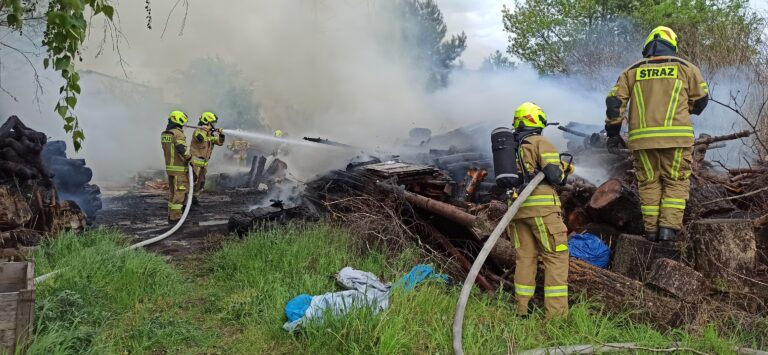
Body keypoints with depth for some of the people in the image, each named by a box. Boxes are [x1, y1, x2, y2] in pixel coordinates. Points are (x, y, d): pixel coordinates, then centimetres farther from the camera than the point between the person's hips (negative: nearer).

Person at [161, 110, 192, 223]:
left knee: (172, 192, 17)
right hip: (180, 168, -8)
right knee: (179, 192, -2)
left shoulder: (164, 134, 9)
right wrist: (189, 158, -10)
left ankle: (171, 215, 24)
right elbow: (182, 150, -26)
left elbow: (168, 149, 13)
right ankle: (175, 217, 0)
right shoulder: (178, 134, -17)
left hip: (169, 167, 9)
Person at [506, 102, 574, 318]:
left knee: (525, 256, 12)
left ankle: (522, 308, 13)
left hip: (517, 208, 7)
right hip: (541, 206, -7)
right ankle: (556, 311, -8)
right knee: (556, 255, -3)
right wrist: (563, 170, 11)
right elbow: (555, 175, -12)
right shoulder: (540, 142, -4)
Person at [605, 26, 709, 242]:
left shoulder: (632, 71, 12)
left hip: (641, 136, 2)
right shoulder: (685, 68, 9)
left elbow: (614, 101, 6)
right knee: (676, 181, 7)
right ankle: (669, 227, -2)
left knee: (649, 182, 10)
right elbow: (701, 99, 12)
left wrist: (613, 133, 13)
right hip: (676, 135, -1)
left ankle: (651, 229, 8)